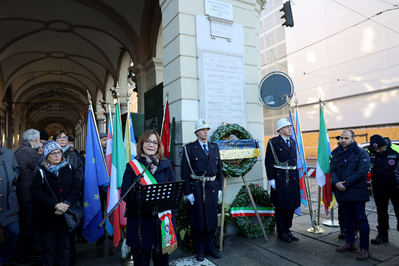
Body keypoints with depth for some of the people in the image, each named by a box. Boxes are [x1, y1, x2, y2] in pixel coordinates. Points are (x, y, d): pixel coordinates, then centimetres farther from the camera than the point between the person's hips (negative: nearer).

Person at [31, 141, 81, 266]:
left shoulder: (69, 168, 4)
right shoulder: (41, 172, -2)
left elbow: (76, 187, -4)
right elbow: (36, 193, -11)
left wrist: (66, 204, -17)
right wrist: (55, 205, -20)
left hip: (66, 215, 2)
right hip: (47, 217, -2)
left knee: (64, 246, 13)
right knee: (48, 248, 7)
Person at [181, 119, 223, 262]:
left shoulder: (214, 147, 8)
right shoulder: (189, 148, -5)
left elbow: (219, 168, 11)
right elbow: (185, 172, -7)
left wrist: (219, 187, 7)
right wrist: (188, 192, -10)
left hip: (212, 188, 4)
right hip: (197, 188, -4)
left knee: (212, 217, 12)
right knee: (198, 218, 7)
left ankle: (210, 246, 31)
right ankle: (200, 248, 25)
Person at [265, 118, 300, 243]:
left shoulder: (293, 142, 13)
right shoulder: (273, 142, -7)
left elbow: (295, 160, 16)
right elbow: (268, 162, -10)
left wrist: (297, 175, 11)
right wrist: (271, 179, -14)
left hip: (293, 178, 7)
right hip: (280, 178, -6)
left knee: (291, 204, 13)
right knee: (281, 206, 2)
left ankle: (287, 229, 28)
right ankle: (281, 232, 17)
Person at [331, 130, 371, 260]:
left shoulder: (361, 153, -8)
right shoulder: (336, 153, 9)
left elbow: (362, 172, -17)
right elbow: (332, 170, 7)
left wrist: (346, 184, -18)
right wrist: (336, 182, -12)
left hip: (357, 193, -5)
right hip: (342, 192, 6)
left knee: (361, 219, 1)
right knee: (348, 218, 17)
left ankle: (364, 248, 13)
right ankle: (349, 243, 29)